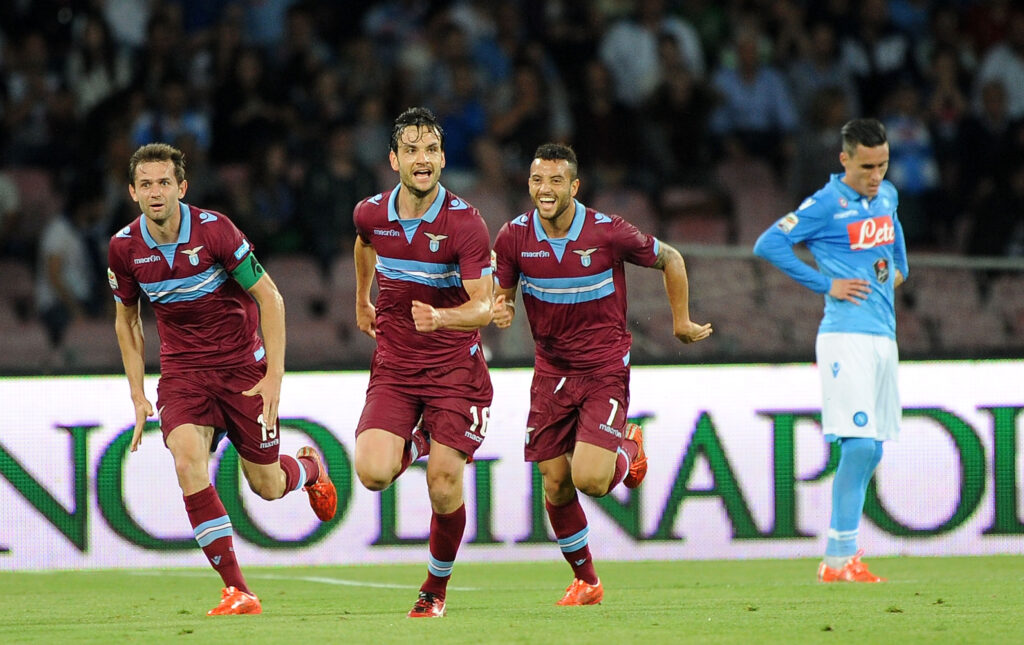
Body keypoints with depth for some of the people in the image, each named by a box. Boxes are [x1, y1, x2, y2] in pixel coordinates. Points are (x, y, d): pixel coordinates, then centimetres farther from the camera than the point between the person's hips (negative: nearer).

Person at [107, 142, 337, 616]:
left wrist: (273, 376, -14)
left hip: (242, 366, -2)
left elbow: (270, 298, -9)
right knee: (187, 457, -26)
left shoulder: (214, 230, -17)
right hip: (182, 372, 2)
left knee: (266, 486, 4)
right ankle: (237, 590, -24)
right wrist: (137, 395, 7)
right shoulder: (124, 248, -6)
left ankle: (309, 467, 45)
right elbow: (127, 320, 11)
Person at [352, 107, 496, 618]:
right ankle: (413, 444, 20)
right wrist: (362, 300, 34)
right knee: (373, 472, -18)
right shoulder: (371, 214, -4)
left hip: (455, 367, -3)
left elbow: (482, 308, -19)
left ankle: (436, 590, 18)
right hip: (393, 365, 3)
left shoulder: (466, 224, -16)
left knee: (444, 489, -8)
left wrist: (441, 318, -39)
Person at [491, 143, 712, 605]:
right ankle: (585, 580, 24)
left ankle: (628, 449, 19)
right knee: (556, 485, 3)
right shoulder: (513, 238, -7)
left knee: (590, 479, -18)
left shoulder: (608, 233, -15)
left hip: (605, 369, -3)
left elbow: (670, 260, 1)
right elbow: (500, 293, 8)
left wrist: (682, 322, 9)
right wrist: (500, 309, -16)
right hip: (551, 372, 3)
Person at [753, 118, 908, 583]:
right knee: (859, 445, -16)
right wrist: (825, 284, -12)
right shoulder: (826, 205, -9)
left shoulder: (887, 196, 13)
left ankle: (842, 553, 14)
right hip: (846, 335, -8)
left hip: (884, 335, 8)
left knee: (871, 450, 8)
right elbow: (768, 245, -13)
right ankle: (839, 560, -13)